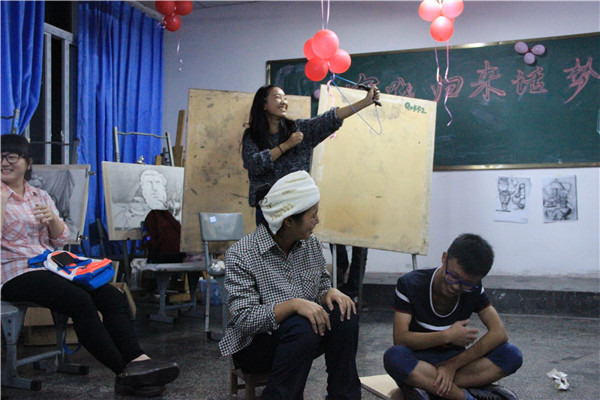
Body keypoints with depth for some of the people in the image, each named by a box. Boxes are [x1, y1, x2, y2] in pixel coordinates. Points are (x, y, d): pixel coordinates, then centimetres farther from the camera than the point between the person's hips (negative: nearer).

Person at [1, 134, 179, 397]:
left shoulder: (40, 196, 21)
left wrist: (52, 219, -4)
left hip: (51, 266, 6)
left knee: (112, 296, -19)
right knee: (80, 300, -31)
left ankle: (137, 360, -29)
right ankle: (125, 373, -28)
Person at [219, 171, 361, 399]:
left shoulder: (310, 244, 1)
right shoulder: (240, 256, -18)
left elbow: (322, 285, 11)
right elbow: (244, 319, -24)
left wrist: (331, 292, -14)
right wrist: (293, 305, -35)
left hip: (300, 339, 6)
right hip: (254, 344, -6)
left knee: (343, 313, -20)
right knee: (302, 328, -34)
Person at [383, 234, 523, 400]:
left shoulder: (473, 289, -4)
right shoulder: (410, 284, -13)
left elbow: (499, 333, -13)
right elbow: (400, 338, -19)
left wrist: (453, 364, -23)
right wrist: (447, 336, -27)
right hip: (417, 363, -3)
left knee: (512, 355, -21)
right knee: (394, 356, -38)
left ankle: (424, 386, -26)